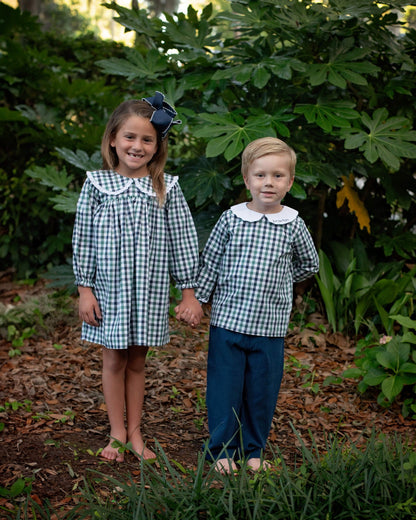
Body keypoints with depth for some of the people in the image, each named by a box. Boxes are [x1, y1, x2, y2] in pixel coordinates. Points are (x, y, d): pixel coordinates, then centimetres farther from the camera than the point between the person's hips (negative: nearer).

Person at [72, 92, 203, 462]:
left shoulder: (167, 188, 0)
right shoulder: (97, 184, -2)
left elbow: (182, 240, 2)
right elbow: (83, 239, 0)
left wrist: (189, 291, 1)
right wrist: (85, 289, -3)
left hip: (149, 289, 1)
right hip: (109, 287, 0)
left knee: (137, 361, 11)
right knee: (114, 360, 8)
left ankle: (135, 432, 23)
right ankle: (117, 434, 21)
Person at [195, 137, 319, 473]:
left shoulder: (293, 224, -1)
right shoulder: (231, 219, -2)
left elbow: (310, 264, 16)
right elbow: (209, 262, 5)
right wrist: (196, 300, 5)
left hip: (270, 328, 1)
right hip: (227, 321, -1)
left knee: (262, 392, 10)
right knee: (224, 389, 5)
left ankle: (253, 451, 27)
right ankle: (222, 449, 22)